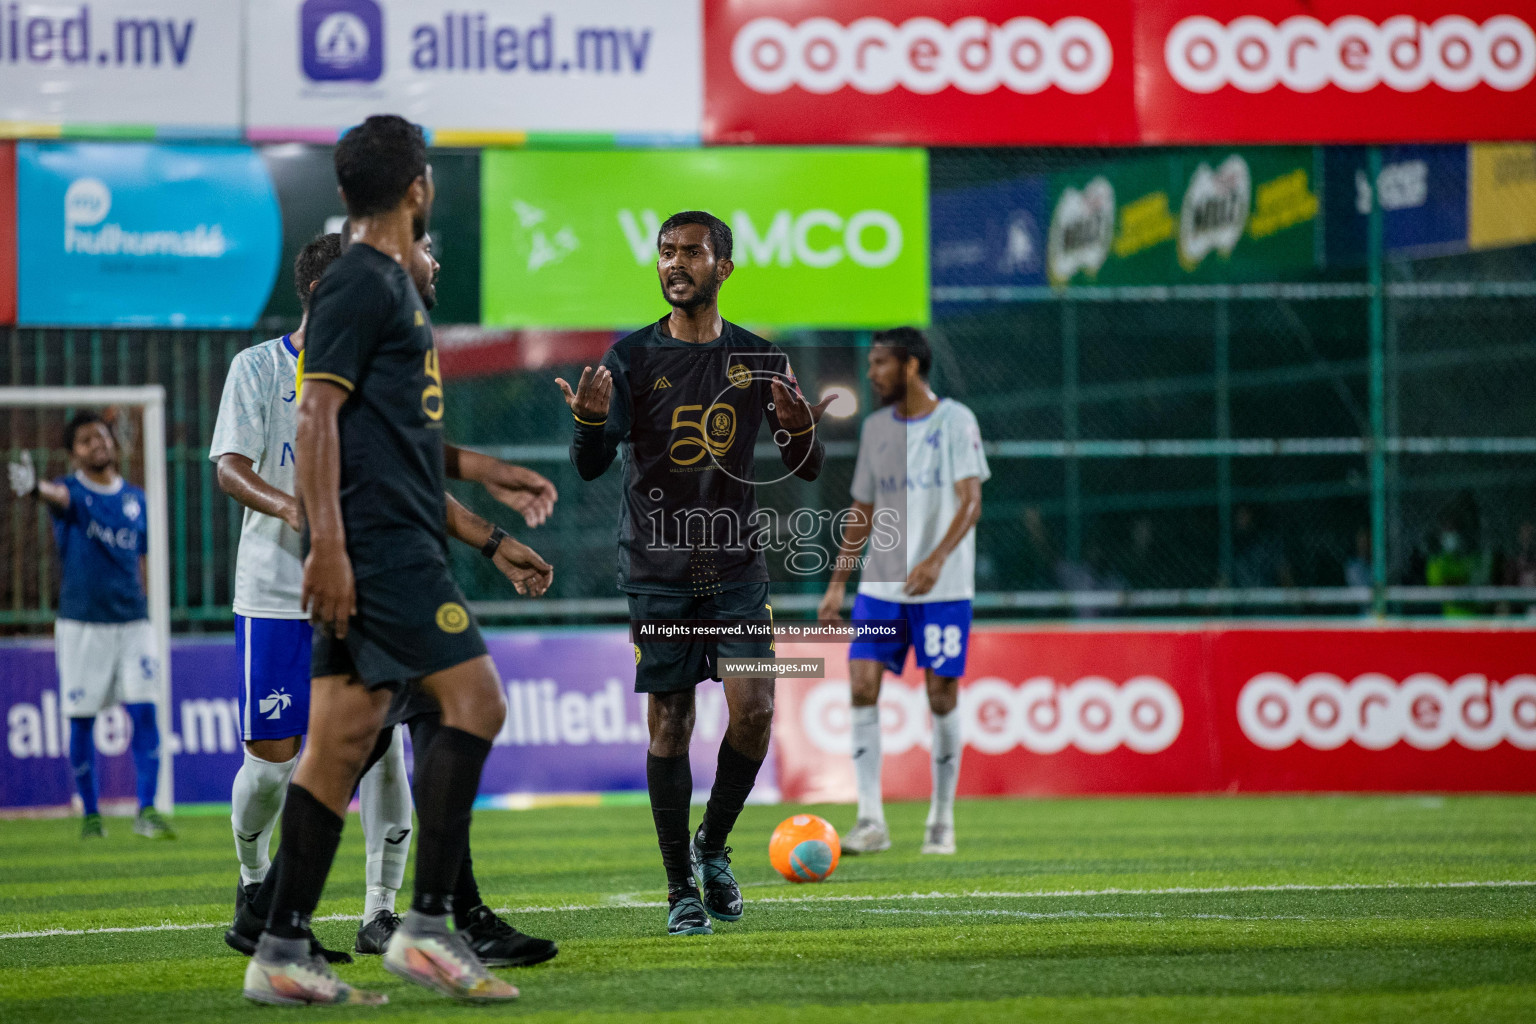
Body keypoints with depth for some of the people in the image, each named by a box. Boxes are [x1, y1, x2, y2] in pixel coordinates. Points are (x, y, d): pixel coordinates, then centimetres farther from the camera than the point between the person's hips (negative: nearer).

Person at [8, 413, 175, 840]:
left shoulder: (135, 498, 10)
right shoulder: (72, 490, -2)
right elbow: (59, 496, -28)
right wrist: (35, 487, -53)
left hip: (131, 620, 3)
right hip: (81, 623, -3)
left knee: (144, 712, -7)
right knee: (81, 720, 1)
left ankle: (147, 810, -4)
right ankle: (90, 813, 13)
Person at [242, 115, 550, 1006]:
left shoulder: (392, 286, 22)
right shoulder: (361, 283, -8)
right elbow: (317, 416, -15)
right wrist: (328, 544, -22)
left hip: (397, 547, 10)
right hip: (379, 544, -10)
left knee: (344, 739, 5)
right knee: (475, 700, -12)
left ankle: (283, 954, 3)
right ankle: (428, 926, -12)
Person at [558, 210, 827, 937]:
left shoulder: (759, 360, 5)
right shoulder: (632, 357, 0)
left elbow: (806, 470, 6)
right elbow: (591, 465, -7)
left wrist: (800, 432, -17)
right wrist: (590, 421, -29)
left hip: (736, 563, 1)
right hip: (657, 568, -1)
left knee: (754, 710, -10)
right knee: (669, 724, -2)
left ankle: (714, 845, 15)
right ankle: (681, 888, 6)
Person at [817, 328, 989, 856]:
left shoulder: (954, 420, -4)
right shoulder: (875, 427, 12)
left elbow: (970, 501, -12)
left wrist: (936, 559, -27)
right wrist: (837, 582, 12)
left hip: (942, 587, -5)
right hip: (880, 584, 5)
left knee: (942, 695, -3)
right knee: (862, 685, -9)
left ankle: (942, 821, 11)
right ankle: (871, 821, -7)